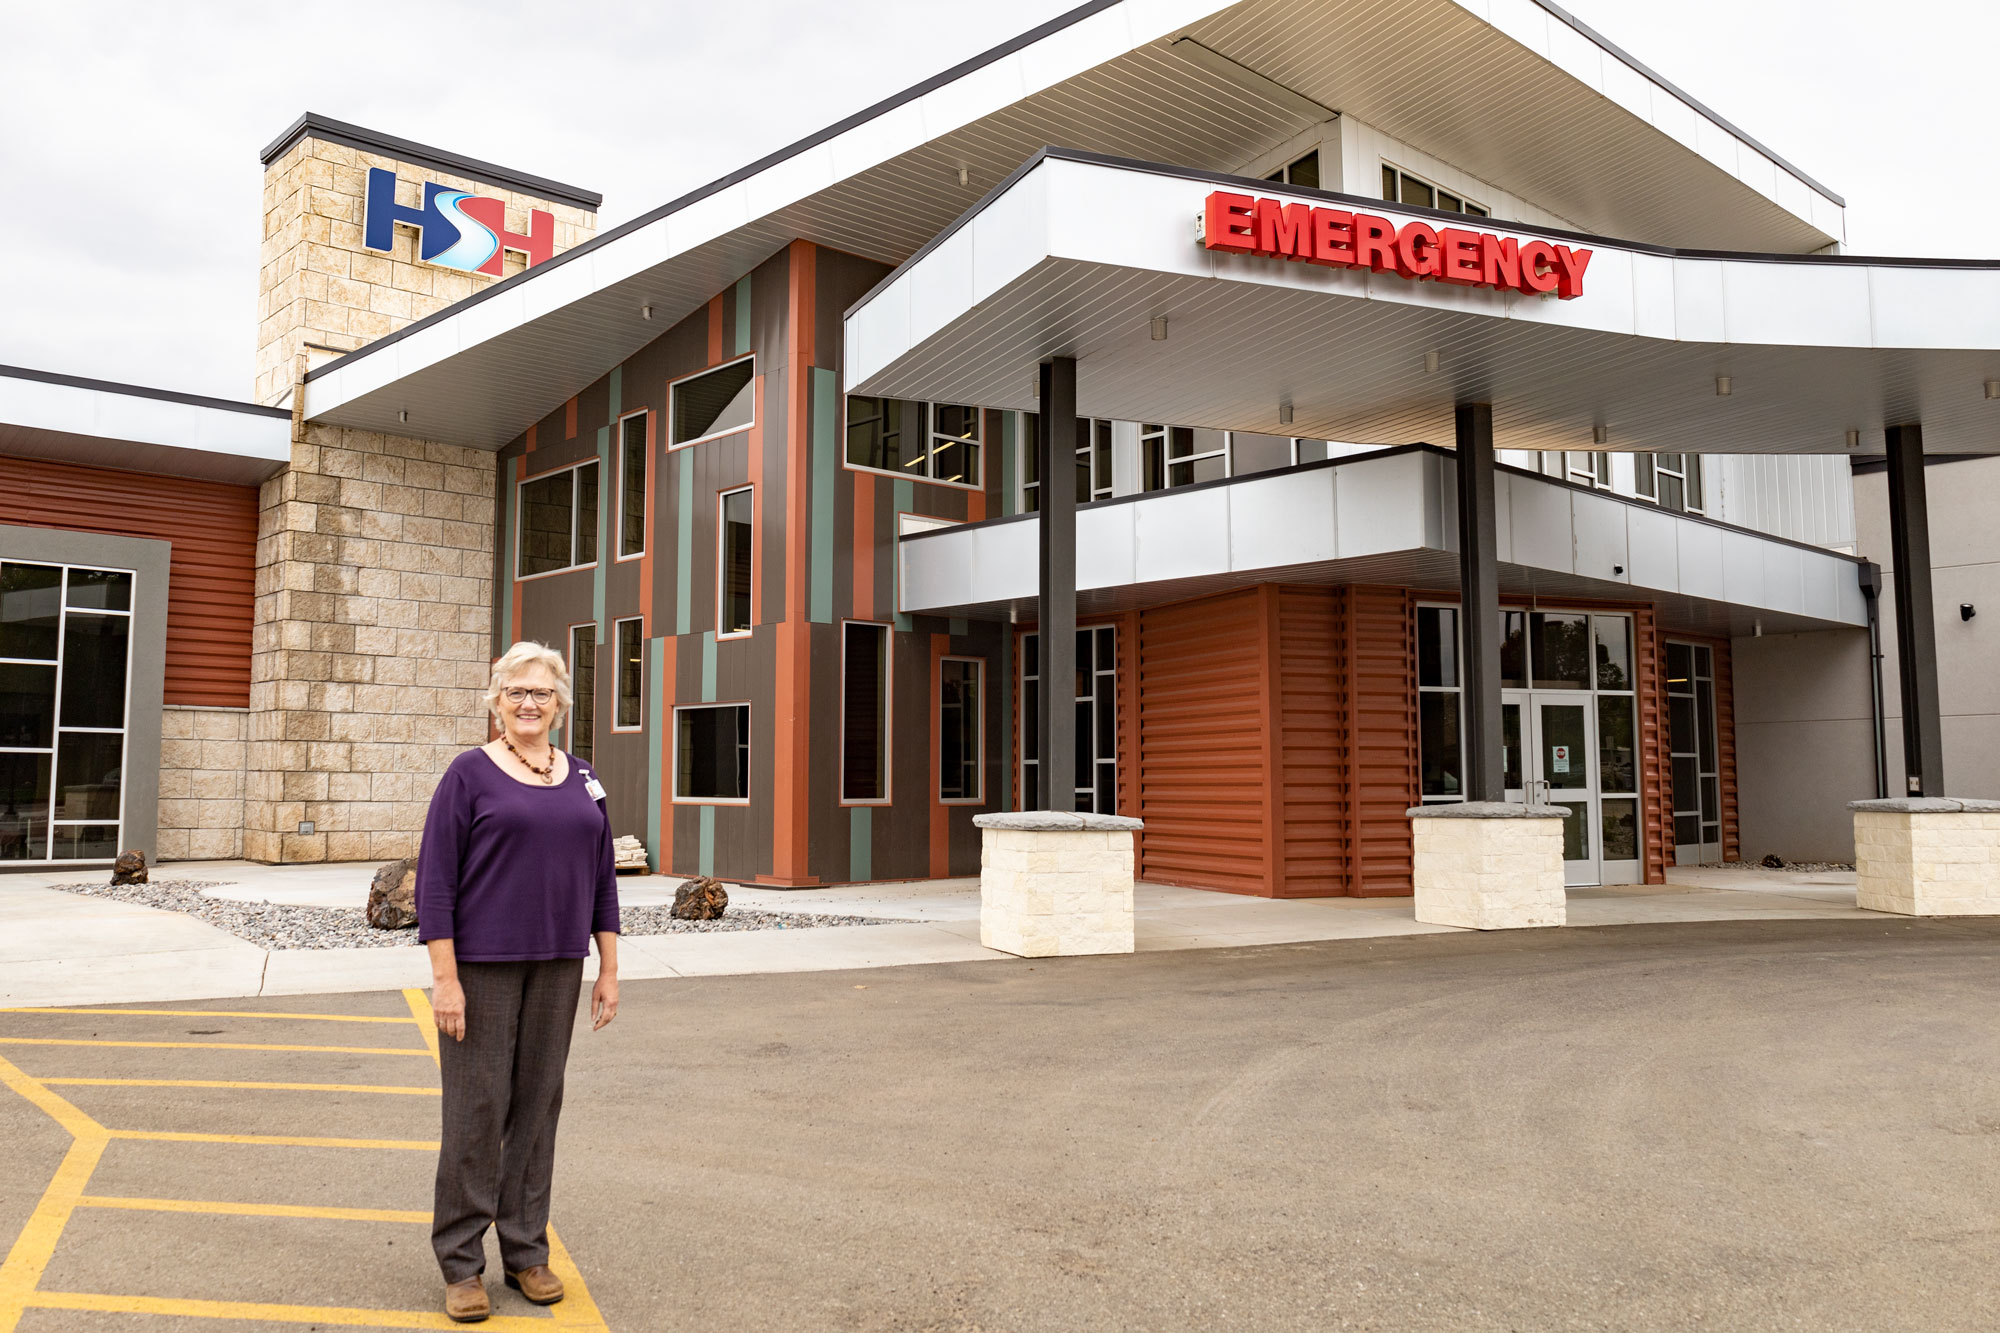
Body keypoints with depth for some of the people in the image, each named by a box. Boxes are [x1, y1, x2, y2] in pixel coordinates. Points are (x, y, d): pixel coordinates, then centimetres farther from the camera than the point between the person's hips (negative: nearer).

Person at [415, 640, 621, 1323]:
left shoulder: (581, 779, 10)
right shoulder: (471, 773, -4)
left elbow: (601, 880, 13)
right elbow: (435, 881, -7)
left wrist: (609, 967, 9)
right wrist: (444, 977, -13)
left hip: (556, 966, 4)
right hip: (482, 965, -4)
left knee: (538, 1105, 10)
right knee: (476, 1107, 1)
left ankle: (526, 1252, 23)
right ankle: (461, 1263, 14)